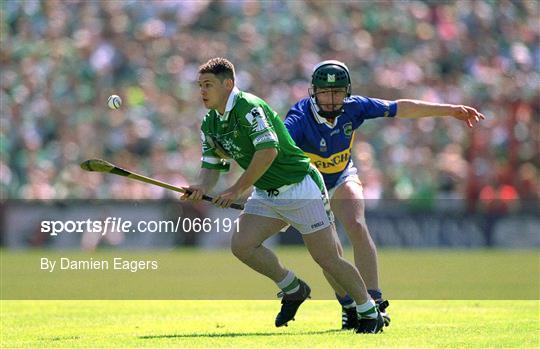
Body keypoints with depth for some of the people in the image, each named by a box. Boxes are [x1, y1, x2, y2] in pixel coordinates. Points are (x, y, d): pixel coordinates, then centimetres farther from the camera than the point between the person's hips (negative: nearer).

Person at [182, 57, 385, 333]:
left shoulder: (249, 108, -20)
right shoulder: (210, 124, 7)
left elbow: (268, 151, -29)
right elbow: (211, 165, 10)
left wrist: (236, 190, -24)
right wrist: (201, 188, -14)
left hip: (300, 187, -8)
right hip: (266, 194, 8)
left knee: (328, 259, -8)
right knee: (241, 245, -11)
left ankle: (370, 313, 8)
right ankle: (292, 289, 11)